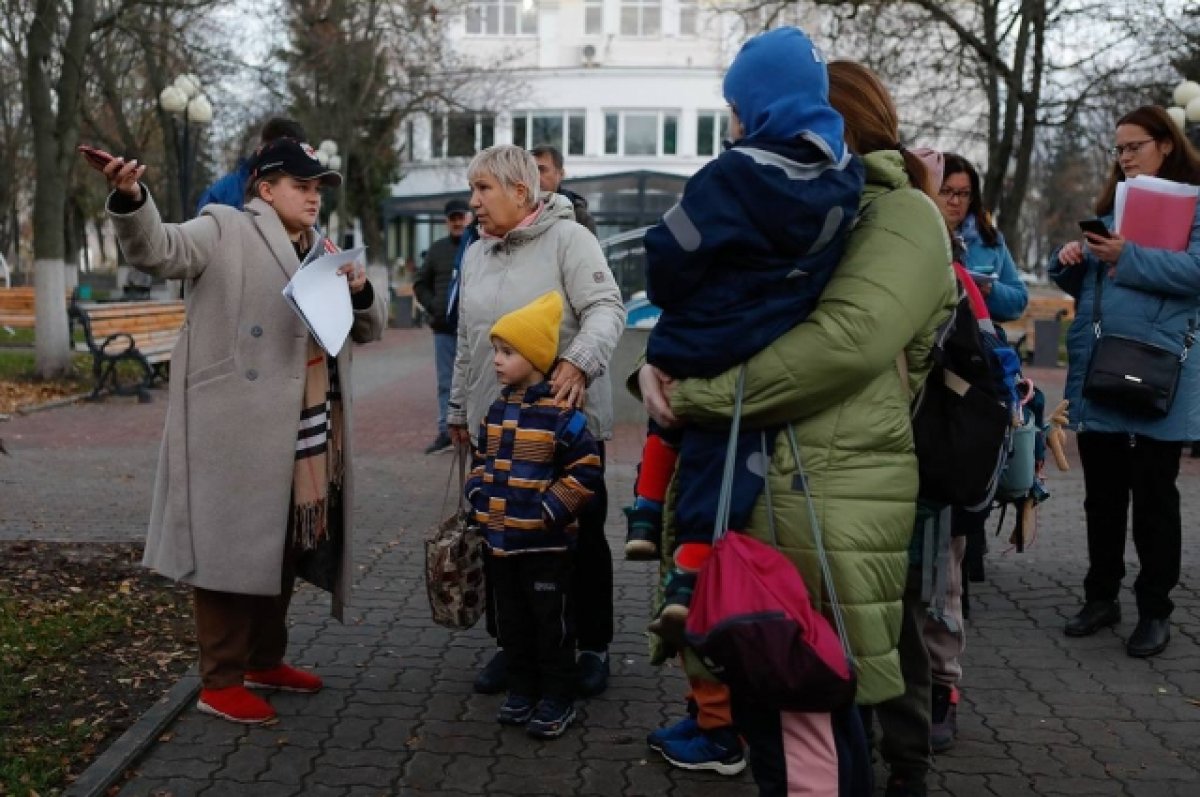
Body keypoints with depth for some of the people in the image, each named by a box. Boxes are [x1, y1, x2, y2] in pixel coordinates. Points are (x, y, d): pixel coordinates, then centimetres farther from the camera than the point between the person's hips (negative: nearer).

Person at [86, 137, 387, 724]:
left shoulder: (323, 252, 18)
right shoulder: (226, 231, -3)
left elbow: (369, 330, 20)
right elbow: (158, 249, -20)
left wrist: (361, 292, -2)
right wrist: (130, 199, -40)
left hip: (308, 432, 8)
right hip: (238, 428, -8)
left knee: (285, 547, 16)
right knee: (233, 545, -2)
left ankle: (265, 660, 32)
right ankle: (219, 681, 9)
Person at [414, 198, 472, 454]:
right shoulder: (438, 249, 11)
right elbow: (421, 284, 18)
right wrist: (433, 307, 4)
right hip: (444, 328, 5)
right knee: (446, 383, 9)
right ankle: (445, 431, 16)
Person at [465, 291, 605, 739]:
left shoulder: (561, 414, -15)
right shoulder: (498, 409, 7)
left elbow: (587, 469, -14)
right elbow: (481, 459, 20)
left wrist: (551, 509, -17)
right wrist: (479, 498, 6)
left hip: (546, 544, -7)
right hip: (500, 540, 7)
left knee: (550, 623, 4)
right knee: (512, 622, 17)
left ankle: (557, 701, 18)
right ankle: (522, 693, 31)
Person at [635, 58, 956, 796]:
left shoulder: (903, 214, -5)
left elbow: (846, 340, -22)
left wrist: (696, 393, -18)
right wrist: (660, 363, -2)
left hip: (834, 498, -8)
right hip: (751, 482, 8)